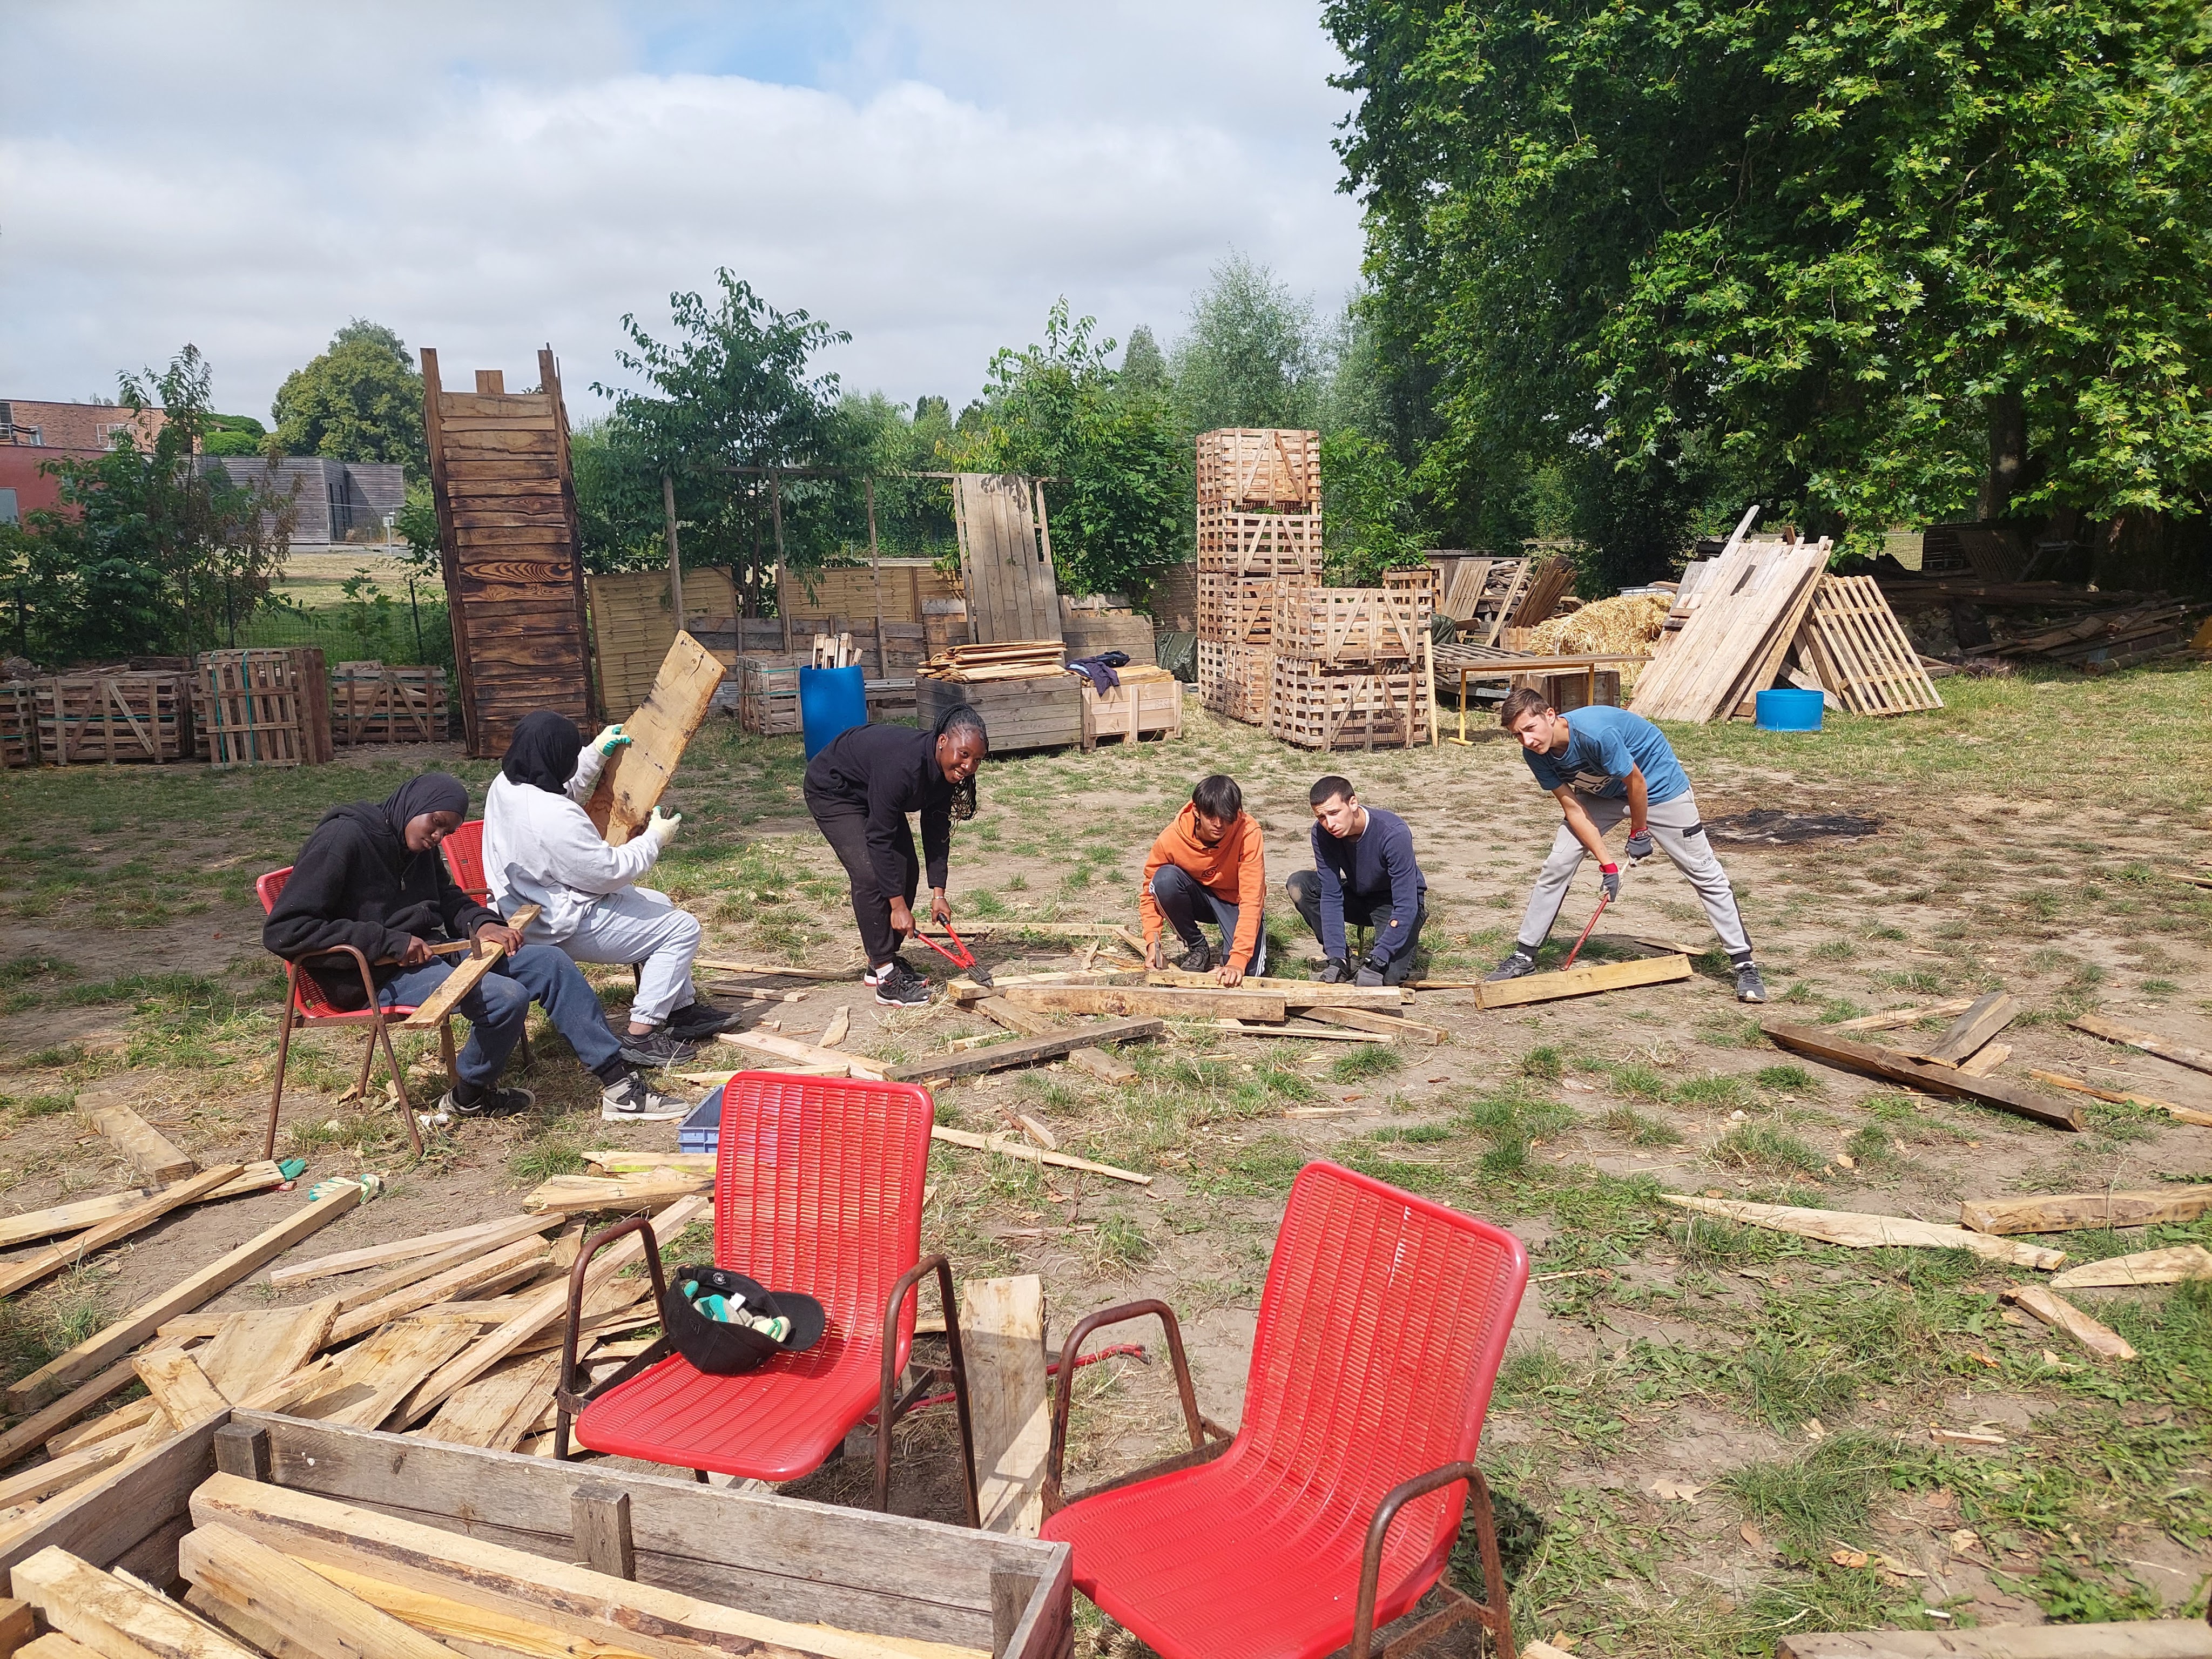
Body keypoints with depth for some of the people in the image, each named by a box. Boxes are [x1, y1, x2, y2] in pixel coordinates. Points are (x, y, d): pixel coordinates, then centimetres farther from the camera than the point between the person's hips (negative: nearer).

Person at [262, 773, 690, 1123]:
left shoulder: (418, 846, 10)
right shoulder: (342, 838, -16)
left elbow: (447, 897, 25)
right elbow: (282, 930, -21)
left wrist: (481, 923, 0)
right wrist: (390, 942, -25)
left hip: (429, 952, 9)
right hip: (377, 977, -9)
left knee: (550, 962, -3)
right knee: (505, 997, -28)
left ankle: (619, 1085, -3)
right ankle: (469, 1097, 1)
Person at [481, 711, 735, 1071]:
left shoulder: (504, 786, -1)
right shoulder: (555, 818, -32)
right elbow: (609, 872, -24)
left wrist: (597, 753, 18)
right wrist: (655, 838, -10)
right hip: (565, 928, -11)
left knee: (660, 907, 24)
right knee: (681, 927, -6)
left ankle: (682, 1008, 30)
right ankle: (639, 1037, -2)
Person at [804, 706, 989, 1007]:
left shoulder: (946, 769, -15)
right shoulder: (902, 766, -40)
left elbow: (937, 831, -5)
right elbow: (879, 838, -35)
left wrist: (938, 892, -10)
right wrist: (898, 906, -32)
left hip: (873, 792, 9)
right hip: (832, 790, -9)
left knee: (907, 870, 3)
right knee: (870, 875, -20)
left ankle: (883, 960, 17)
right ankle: (886, 977, -14)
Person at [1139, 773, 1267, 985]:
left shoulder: (1248, 832, -30)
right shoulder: (1171, 838, -25)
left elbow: (1251, 898, -33)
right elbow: (1150, 890, -12)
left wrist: (1238, 959, -42)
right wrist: (1152, 942, -26)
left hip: (1235, 902, -2)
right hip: (1197, 897, 2)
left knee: (1250, 970, -27)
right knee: (1165, 878, -31)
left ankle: (1229, 955, 11)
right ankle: (1196, 948, -8)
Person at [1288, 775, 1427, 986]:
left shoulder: (1394, 833, -33)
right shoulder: (1322, 832, -21)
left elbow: (1406, 906, -33)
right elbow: (1331, 895, -20)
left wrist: (1376, 962, -37)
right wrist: (1336, 957, -29)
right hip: (1358, 896, 4)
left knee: (1390, 976, -28)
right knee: (1299, 885, -20)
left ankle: (1376, 955, 8)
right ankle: (1341, 955, -5)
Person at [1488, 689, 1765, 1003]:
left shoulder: (1595, 732, -39)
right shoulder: (1536, 754, -20)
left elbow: (1635, 781, -24)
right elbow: (1573, 809, -16)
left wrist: (1639, 833, -10)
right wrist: (1607, 864, -18)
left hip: (1658, 786, -5)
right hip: (1602, 793, 5)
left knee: (1705, 873, -3)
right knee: (1557, 865, -5)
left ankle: (1744, 965, 7)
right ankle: (1524, 955, 6)